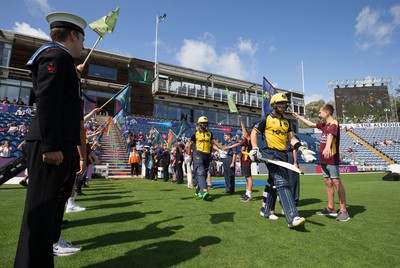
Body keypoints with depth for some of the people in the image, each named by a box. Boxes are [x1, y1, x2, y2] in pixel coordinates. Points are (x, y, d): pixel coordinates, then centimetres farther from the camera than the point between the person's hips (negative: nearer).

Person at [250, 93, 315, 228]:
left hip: (283, 155, 7)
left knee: (274, 184, 12)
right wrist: (255, 149, -13)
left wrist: (303, 150, 5)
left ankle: (267, 211, 27)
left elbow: (291, 138, 18)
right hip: (271, 154, -7)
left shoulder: (286, 122, 20)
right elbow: (253, 133, -1)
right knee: (282, 183, -18)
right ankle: (292, 217, -23)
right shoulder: (266, 119, 1)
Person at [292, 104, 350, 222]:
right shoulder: (324, 124, 14)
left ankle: (343, 211, 3)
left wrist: (327, 147, -51)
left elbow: (331, 135, -33)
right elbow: (311, 124, 30)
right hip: (323, 159, 8)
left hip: (332, 159, -8)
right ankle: (330, 208, 21)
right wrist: (298, 116, 36)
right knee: (328, 183, 12)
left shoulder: (334, 123, -12)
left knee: (336, 183, -5)